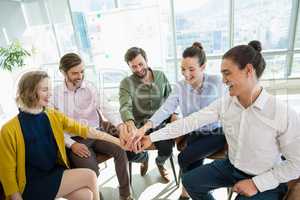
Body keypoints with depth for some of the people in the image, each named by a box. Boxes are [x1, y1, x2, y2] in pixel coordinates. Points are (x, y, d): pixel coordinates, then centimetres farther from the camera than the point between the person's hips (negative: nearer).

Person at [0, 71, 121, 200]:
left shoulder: (54, 116, 2)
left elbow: (82, 129, -1)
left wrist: (115, 140, -5)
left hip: (55, 174, 5)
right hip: (32, 185, -5)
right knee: (90, 176, -16)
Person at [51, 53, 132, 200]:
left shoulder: (90, 88, 2)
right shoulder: (55, 94, -1)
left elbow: (106, 108, -10)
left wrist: (120, 125, -29)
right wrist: (72, 144, -17)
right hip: (74, 139, -2)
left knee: (120, 148, -23)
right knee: (91, 170, -26)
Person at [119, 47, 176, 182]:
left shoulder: (161, 76, 3)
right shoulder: (126, 83, -7)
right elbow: (125, 107, -23)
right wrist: (131, 126, -44)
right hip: (138, 125, 0)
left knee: (167, 150, -24)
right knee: (130, 154, -22)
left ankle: (160, 162, 19)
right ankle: (144, 158, 21)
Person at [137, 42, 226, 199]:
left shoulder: (216, 82, -13)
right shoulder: (180, 87, -8)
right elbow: (165, 109, -21)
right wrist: (147, 126, -37)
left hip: (215, 133, -3)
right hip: (194, 134, 3)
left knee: (184, 157, -17)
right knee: (193, 163, -14)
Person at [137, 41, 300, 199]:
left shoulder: (284, 115, -25)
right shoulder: (224, 104, -12)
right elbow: (189, 122, -16)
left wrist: (257, 183, -17)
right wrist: (152, 137, -19)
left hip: (264, 182, -4)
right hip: (231, 167, 5)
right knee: (189, 181, 5)